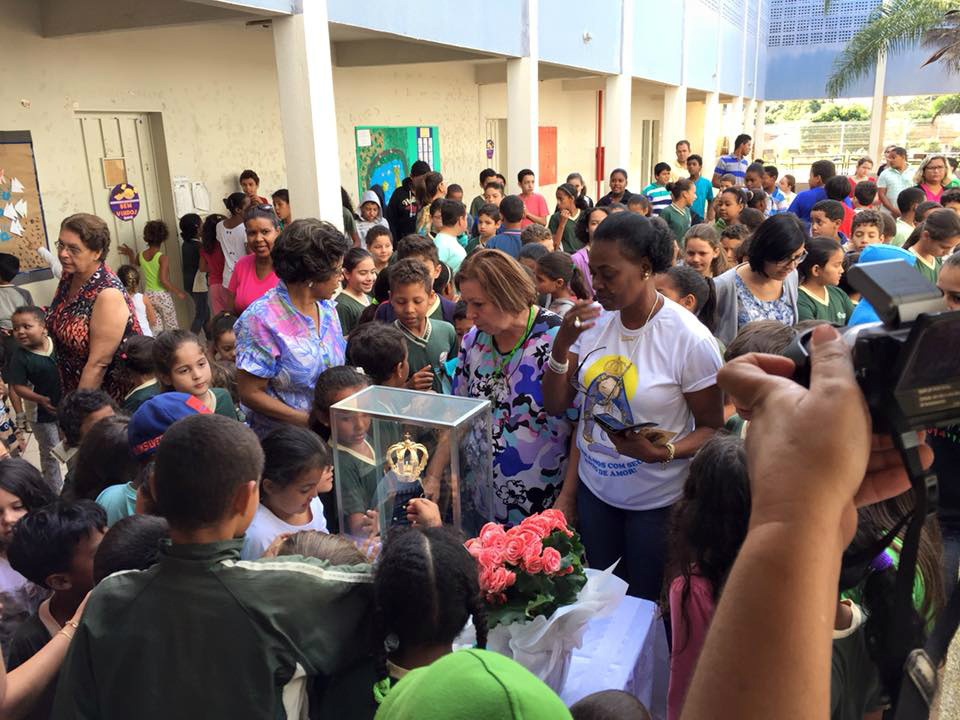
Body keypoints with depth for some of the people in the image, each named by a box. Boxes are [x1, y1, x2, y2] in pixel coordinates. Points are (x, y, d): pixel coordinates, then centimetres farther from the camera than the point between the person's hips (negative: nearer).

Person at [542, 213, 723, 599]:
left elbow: (712, 427, -11)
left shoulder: (689, 339, -19)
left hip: (657, 500, -4)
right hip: (594, 487, 4)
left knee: (646, 605, 17)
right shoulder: (593, 320, -5)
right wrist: (562, 345, -18)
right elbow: (556, 405, -2)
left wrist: (666, 451, -29)